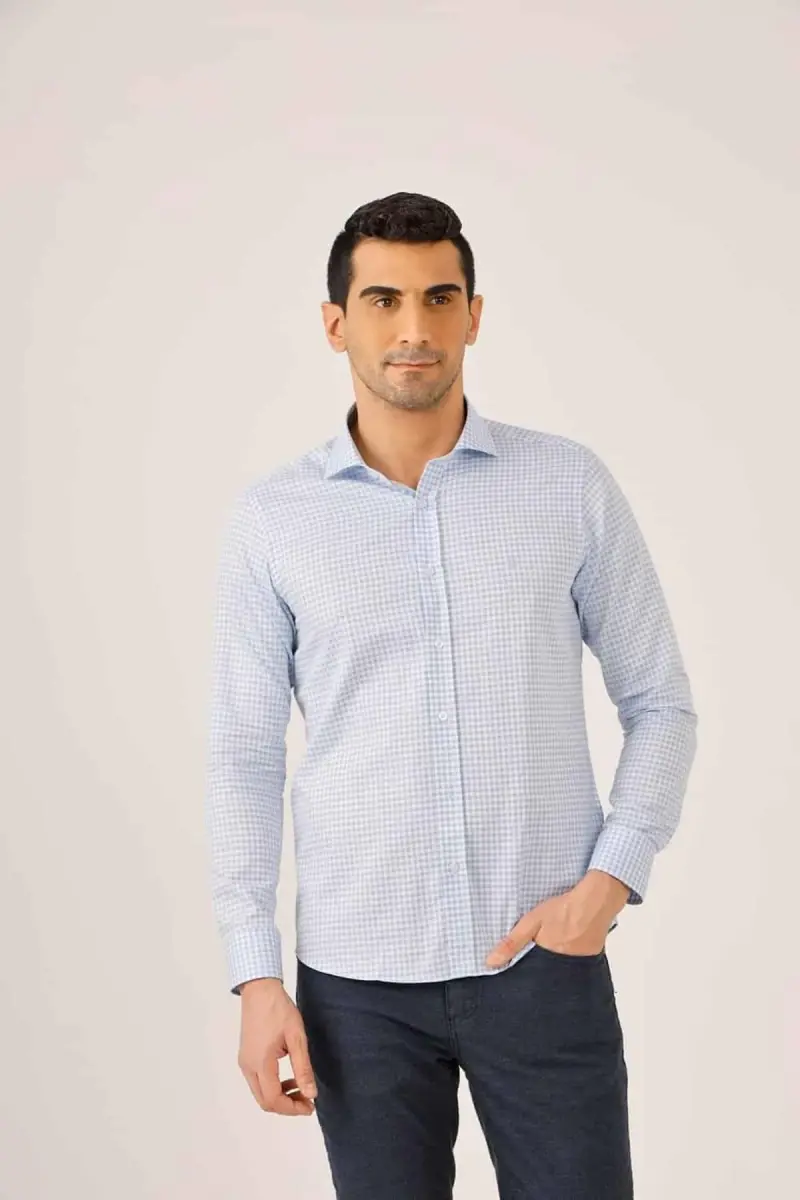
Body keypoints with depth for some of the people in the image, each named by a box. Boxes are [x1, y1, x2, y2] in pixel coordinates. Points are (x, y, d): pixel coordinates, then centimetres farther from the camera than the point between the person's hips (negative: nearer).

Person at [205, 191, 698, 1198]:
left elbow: (660, 702, 5)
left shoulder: (571, 486, -1)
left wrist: (613, 877, -9)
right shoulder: (270, 519, 0)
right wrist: (255, 975, -3)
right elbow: (245, 755, 2)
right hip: (358, 976, 1)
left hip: (544, 959, 0)